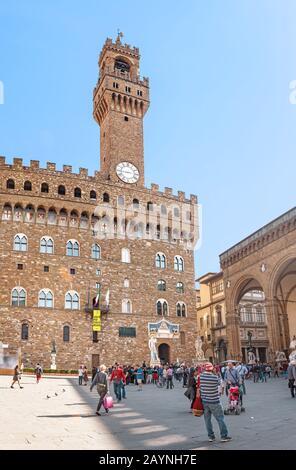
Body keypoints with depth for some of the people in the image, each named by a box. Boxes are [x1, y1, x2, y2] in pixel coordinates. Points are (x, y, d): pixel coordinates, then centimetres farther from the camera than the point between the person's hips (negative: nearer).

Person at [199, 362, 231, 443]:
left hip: (204, 401, 4)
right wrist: (216, 374, 10)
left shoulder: (201, 376, -9)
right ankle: (224, 436, 13)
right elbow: (220, 382, 1)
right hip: (214, 402, -3)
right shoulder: (215, 377, -18)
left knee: (207, 419, 13)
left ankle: (211, 436, 19)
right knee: (220, 418, 8)